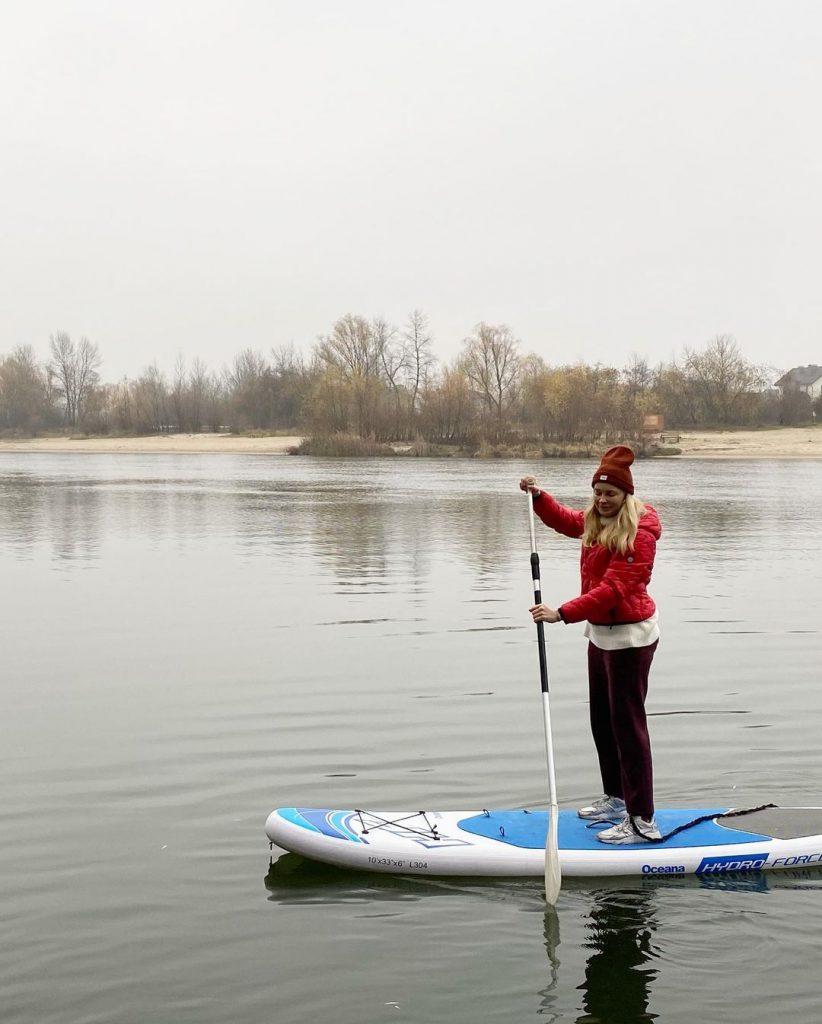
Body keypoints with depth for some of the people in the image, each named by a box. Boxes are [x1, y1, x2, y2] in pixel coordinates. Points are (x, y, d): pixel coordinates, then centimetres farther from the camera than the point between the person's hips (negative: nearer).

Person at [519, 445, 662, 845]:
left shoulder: (638, 531, -22)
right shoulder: (596, 520, 6)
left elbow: (613, 588, -29)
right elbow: (565, 520, 28)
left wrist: (564, 613, -34)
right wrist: (538, 496, 10)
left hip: (629, 636, -10)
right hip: (600, 632, 10)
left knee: (627, 723, -8)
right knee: (602, 720, 18)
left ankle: (642, 820, -4)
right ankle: (616, 798, 32)